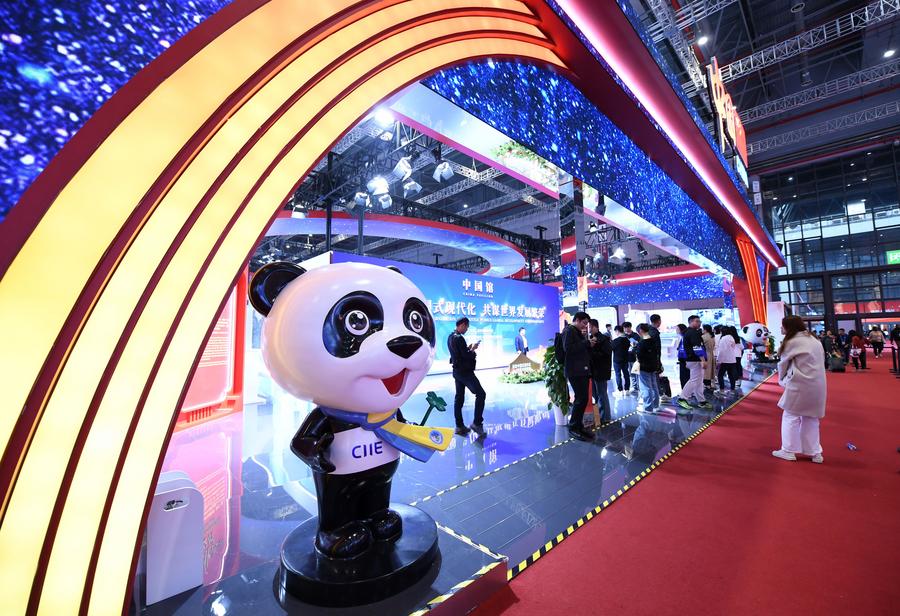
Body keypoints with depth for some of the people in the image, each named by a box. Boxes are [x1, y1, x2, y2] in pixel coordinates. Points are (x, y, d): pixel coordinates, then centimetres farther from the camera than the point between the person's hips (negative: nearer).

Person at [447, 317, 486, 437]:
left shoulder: (450, 336, 9)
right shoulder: (459, 338, -20)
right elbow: (466, 356, -21)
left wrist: (468, 348, 7)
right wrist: (473, 349, -4)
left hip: (457, 371, 10)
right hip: (465, 371, -10)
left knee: (459, 398, 12)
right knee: (481, 394, -4)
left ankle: (459, 426, 19)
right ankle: (477, 423, -2)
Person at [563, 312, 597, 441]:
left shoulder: (579, 333, 21)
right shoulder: (569, 331, -8)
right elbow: (567, 348, -22)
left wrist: (589, 344, 6)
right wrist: (586, 343, -17)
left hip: (582, 370, 10)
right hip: (575, 371, -10)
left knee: (582, 399, 10)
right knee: (581, 399, -10)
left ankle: (579, 426, 19)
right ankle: (573, 428, 1)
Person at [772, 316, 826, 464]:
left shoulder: (792, 342, -11)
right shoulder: (814, 339, 12)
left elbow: (783, 364, -2)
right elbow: (820, 361, 14)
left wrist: (782, 380, 15)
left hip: (800, 384, -7)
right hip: (817, 384, 7)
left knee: (791, 416, 3)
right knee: (811, 418, 16)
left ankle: (789, 450, 8)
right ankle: (815, 452, 20)